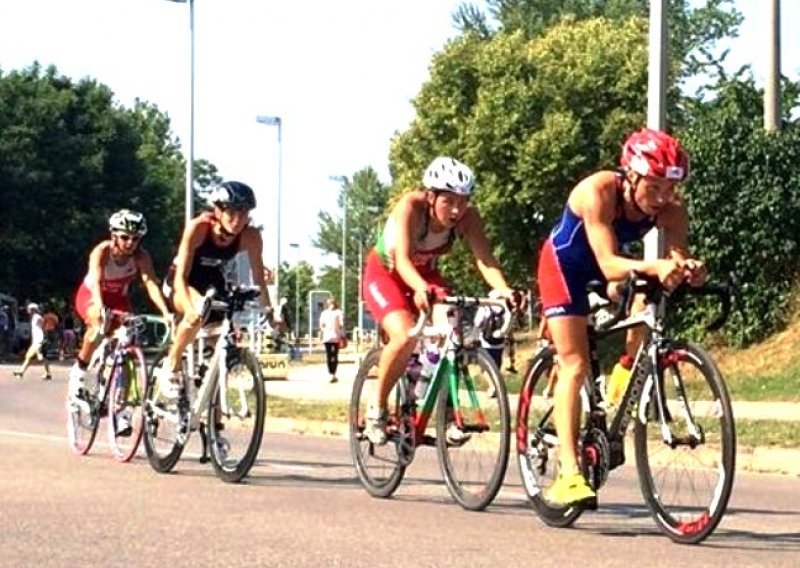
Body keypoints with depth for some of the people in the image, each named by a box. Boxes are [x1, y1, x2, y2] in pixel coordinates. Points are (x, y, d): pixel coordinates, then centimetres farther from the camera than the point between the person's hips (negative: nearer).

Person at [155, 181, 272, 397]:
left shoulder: (250, 236, -23)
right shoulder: (199, 227, -33)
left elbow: (259, 279, -16)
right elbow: (181, 276, -36)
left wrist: (268, 312, -26)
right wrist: (190, 309, -52)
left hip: (213, 284, 5)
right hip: (182, 283, -5)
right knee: (198, 312, -35)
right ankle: (170, 367, -19)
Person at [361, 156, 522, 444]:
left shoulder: (467, 217, -23)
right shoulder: (411, 207, -33)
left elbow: (485, 259, -32)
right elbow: (403, 259, -45)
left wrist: (504, 290, -52)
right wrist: (421, 289, -64)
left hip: (425, 275, 4)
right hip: (385, 273, -4)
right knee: (405, 337, -29)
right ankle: (377, 408, -8)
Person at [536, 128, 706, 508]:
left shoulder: (671, 209, -22)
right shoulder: (598, 192, -35)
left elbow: (678, 257, -31)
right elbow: (609, 264, -43)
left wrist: (688, 270, -54)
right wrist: (654, 267, -59)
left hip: (606, 269, 6)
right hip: (565, 263, -6)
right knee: (575, 364, -16)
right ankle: (568, 474, -21)